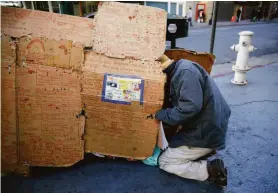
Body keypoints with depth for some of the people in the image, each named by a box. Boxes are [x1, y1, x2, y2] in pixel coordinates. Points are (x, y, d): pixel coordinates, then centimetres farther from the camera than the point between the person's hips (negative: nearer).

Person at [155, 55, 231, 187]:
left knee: (164, 162, 3)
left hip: (205, 133, -10)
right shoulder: (179, 72, 12)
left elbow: (190, 106, -31)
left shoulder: (185, 71, -20)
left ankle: (210, 170, -3)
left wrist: (160, 115, -20)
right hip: (208, 127, 10)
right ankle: (206, 151, 16)